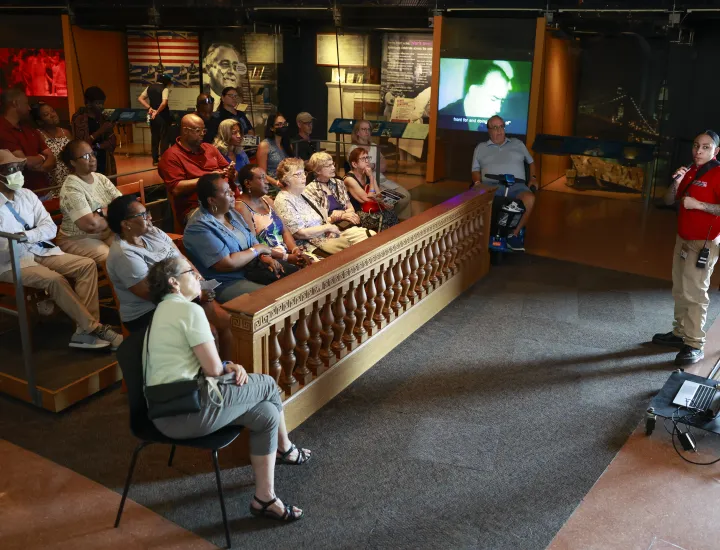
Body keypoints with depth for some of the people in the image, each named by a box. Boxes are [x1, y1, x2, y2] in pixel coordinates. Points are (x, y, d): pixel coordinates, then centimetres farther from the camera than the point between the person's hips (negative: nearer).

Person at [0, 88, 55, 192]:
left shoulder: (28, 129, 17)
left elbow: (51, 158, 12)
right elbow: (24, 162, -16)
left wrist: (41, 168, -9)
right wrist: (42, 158, 4)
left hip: (44, 190, 6)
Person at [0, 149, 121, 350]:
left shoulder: (27, 195, 9)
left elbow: (50, 228, 1)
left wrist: (26, 235, -16)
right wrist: (36, 234, -26)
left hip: (42, 252, 6)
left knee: (87, 265, -13)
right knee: (54, 279, -31)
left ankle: (85, 330, -19)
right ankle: (94, 328, -18)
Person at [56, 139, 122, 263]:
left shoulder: (100, 178, 6)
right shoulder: (71, 188, -17)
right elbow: (91, 225, -28)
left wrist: (102, 212, -15)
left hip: (106, 234, 7)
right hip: (78, 240, -7)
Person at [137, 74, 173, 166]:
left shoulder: (149, 87, 8)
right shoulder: (165, 89, -12)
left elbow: (140, 98, 4)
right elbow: (164, 103, -27)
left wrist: (149, 108, -3)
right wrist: (157, 112, -18)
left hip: (152, 116, 6)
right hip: (163, 116, -6)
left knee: (154, 137, 13)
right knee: (164, 138, 1)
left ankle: (155, 160, 16)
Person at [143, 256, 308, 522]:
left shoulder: (163, 311, 18)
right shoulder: (189, 310, -13)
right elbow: (213, 368, -14)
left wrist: (229, 366, 4)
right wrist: (227, 368, 9)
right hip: (187, 410, -10)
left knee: (266, 413, 10)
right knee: (268, 385, 5)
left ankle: (264, 498, 18)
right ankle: (285, 449, 25)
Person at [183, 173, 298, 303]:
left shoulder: (231, 212, 8)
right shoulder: (199, 228, -20)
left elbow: (251, 240, 15)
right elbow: (228, 264, -24)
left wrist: (264, 257, -7)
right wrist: (258, 249, -11)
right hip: (227, 283, -9)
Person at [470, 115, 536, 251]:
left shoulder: (517, 144, 25)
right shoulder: (481, 147, 22)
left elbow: (531, 162, 29)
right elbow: (476, 169, 16)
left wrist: (533, 178, 11)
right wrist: (477, 182, -5)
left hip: (515, 184, 1)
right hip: (490, 184, 0)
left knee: (529, 198, -35)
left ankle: (514, 234, -22)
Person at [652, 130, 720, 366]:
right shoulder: (690, 172, 12)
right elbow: (668, 200, 10)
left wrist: (698, 204, -27)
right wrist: (676, 181, -7)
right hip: (683, 240, 8)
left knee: (694, 293, -10)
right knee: (680, 291, 14)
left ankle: (695, 345, -7)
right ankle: (680, 333, 25)